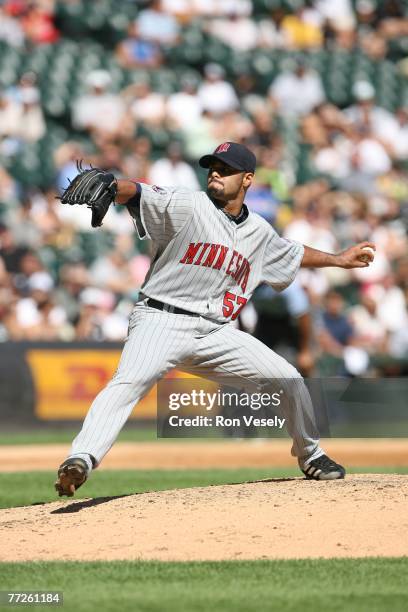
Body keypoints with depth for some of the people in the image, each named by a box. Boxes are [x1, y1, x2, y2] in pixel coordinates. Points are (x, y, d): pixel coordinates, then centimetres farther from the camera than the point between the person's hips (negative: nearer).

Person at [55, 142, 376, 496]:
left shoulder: (258, 231, 13)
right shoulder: (187, 207, -5)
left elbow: (293, 253, 34)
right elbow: (135, 194, -21)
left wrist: (338, 260, 39)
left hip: (216, 332, 6)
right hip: (162, 321, -6)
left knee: (289, 380, 5)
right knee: (130, 381, -33)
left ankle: (310, 456, 28)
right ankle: (81, 460, -45)